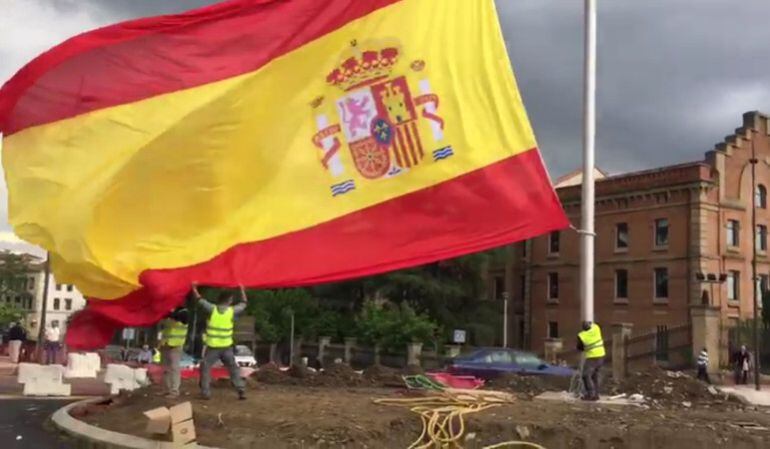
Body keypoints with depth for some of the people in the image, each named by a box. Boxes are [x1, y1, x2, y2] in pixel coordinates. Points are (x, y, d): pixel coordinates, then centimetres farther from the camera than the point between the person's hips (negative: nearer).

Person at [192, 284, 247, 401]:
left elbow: (200, 299, 4)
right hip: (227, 347, 1)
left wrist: (194, 288, 19)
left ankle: (206, 392, 6)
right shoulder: (232, 311, -5)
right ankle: (241, 391, 6)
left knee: (205, 368, 12)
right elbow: (243, 304, 11)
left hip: (212, 346, -1)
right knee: (233, 368, 12)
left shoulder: (212, 309, -7)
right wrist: (242, 289, 22)